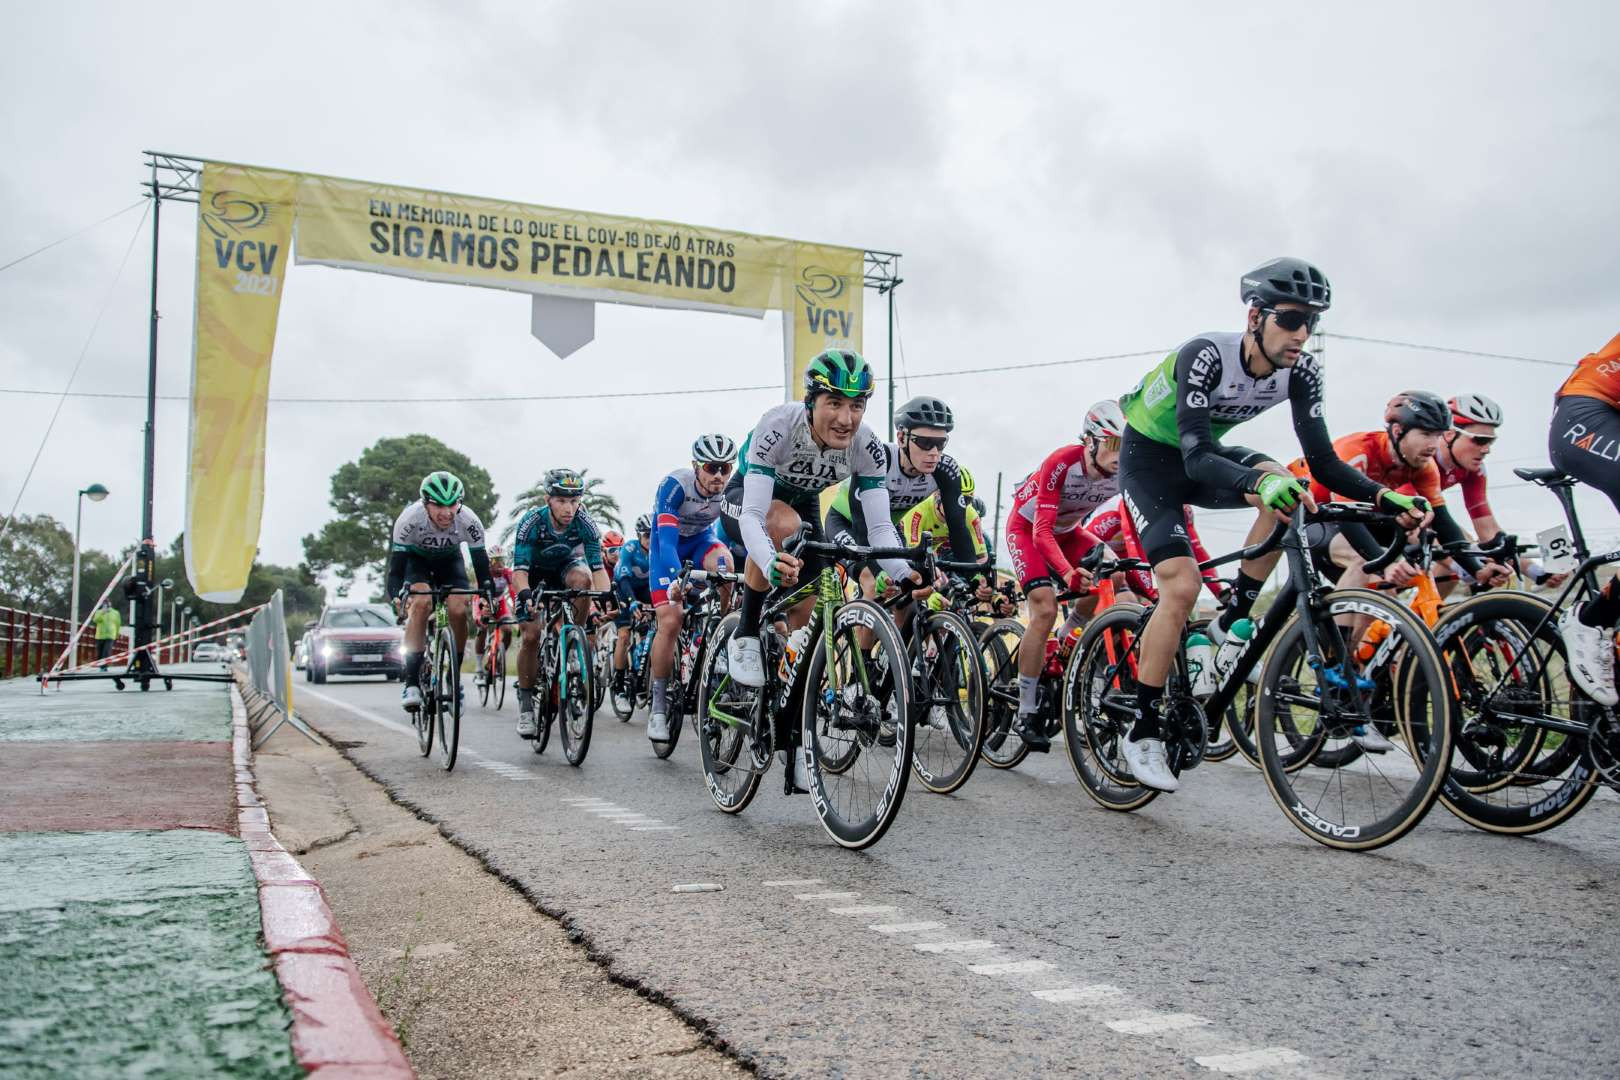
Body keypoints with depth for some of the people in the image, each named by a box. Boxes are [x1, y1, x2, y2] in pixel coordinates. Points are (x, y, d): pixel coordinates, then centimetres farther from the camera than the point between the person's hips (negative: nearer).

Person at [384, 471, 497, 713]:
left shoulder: (468, 521, -33)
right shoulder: (410, 518, -36)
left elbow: (481, 563, -28)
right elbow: (396, 562, -34)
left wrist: (489, 596, -42)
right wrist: (396, 596, -50)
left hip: (450, 560, 1)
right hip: (416, 559, -1)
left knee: (458, 610, -20)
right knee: (421, 603, -28)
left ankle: (455, 680, -1)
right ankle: (411, 682, -24)